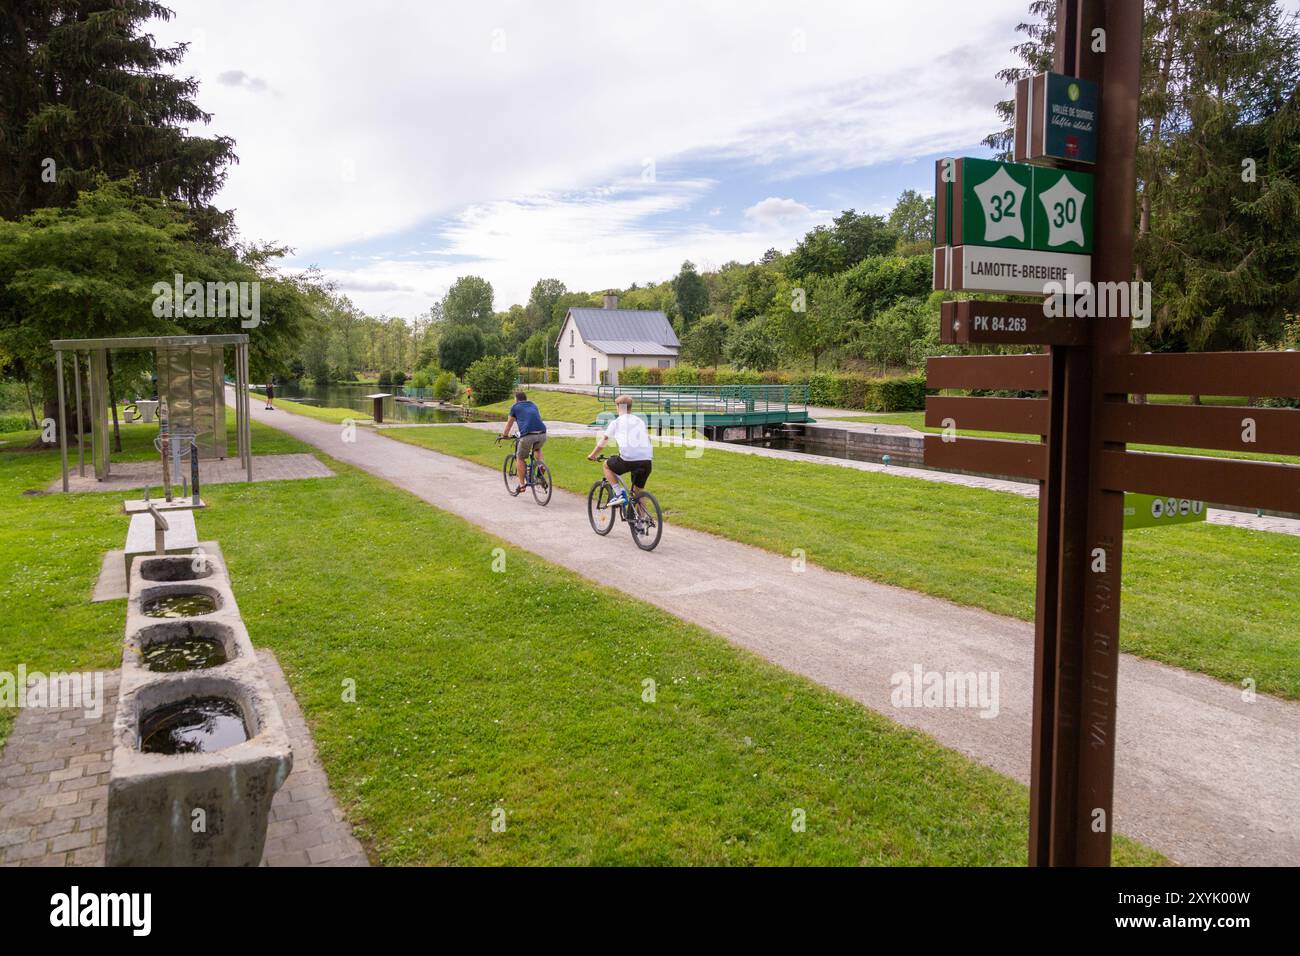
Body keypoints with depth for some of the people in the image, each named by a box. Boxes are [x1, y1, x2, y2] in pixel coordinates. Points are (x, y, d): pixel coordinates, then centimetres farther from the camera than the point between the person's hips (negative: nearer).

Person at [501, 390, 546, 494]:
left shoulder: (515, 407, 18)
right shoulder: (533, 405, 29)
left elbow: (509, 423, 28)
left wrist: (504, 435, 45)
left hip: (527, 435, -4)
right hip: (542, 434, 4)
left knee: (520, 458, 16)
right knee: (537, 449, 36)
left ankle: (522, 484, 14)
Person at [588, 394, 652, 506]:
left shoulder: (616, 422, 11)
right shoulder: (640, 421, 24)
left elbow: (603, 441, 14)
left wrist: (592, 455, 27)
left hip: (628, 459, -4)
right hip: (647, 460, 4)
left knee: (607, 465, 24)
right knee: (638, 491, 23)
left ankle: (618, 494, 11)